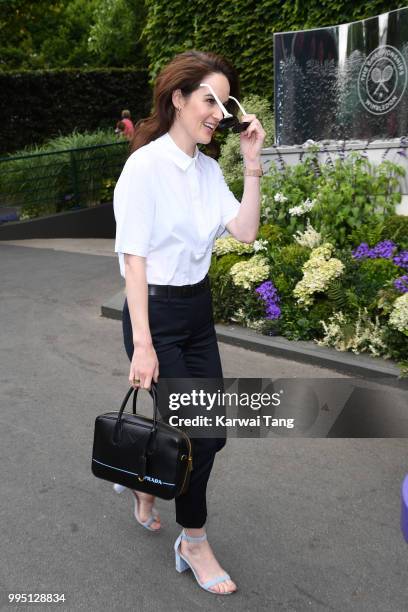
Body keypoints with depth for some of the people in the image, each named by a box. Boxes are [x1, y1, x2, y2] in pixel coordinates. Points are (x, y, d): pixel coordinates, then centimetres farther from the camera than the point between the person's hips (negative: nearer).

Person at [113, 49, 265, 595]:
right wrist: (142, 344, -20)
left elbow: (245, 231, -1)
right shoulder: (146, 165, -15)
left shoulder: (208, 169, 6)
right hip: (156, 313, -7)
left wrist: (252, 164, -7)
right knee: (197, 434, 0)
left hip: (199, 309, 7)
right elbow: (134, 258, -17)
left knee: (207, 431, 11)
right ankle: (194, 545, 24)